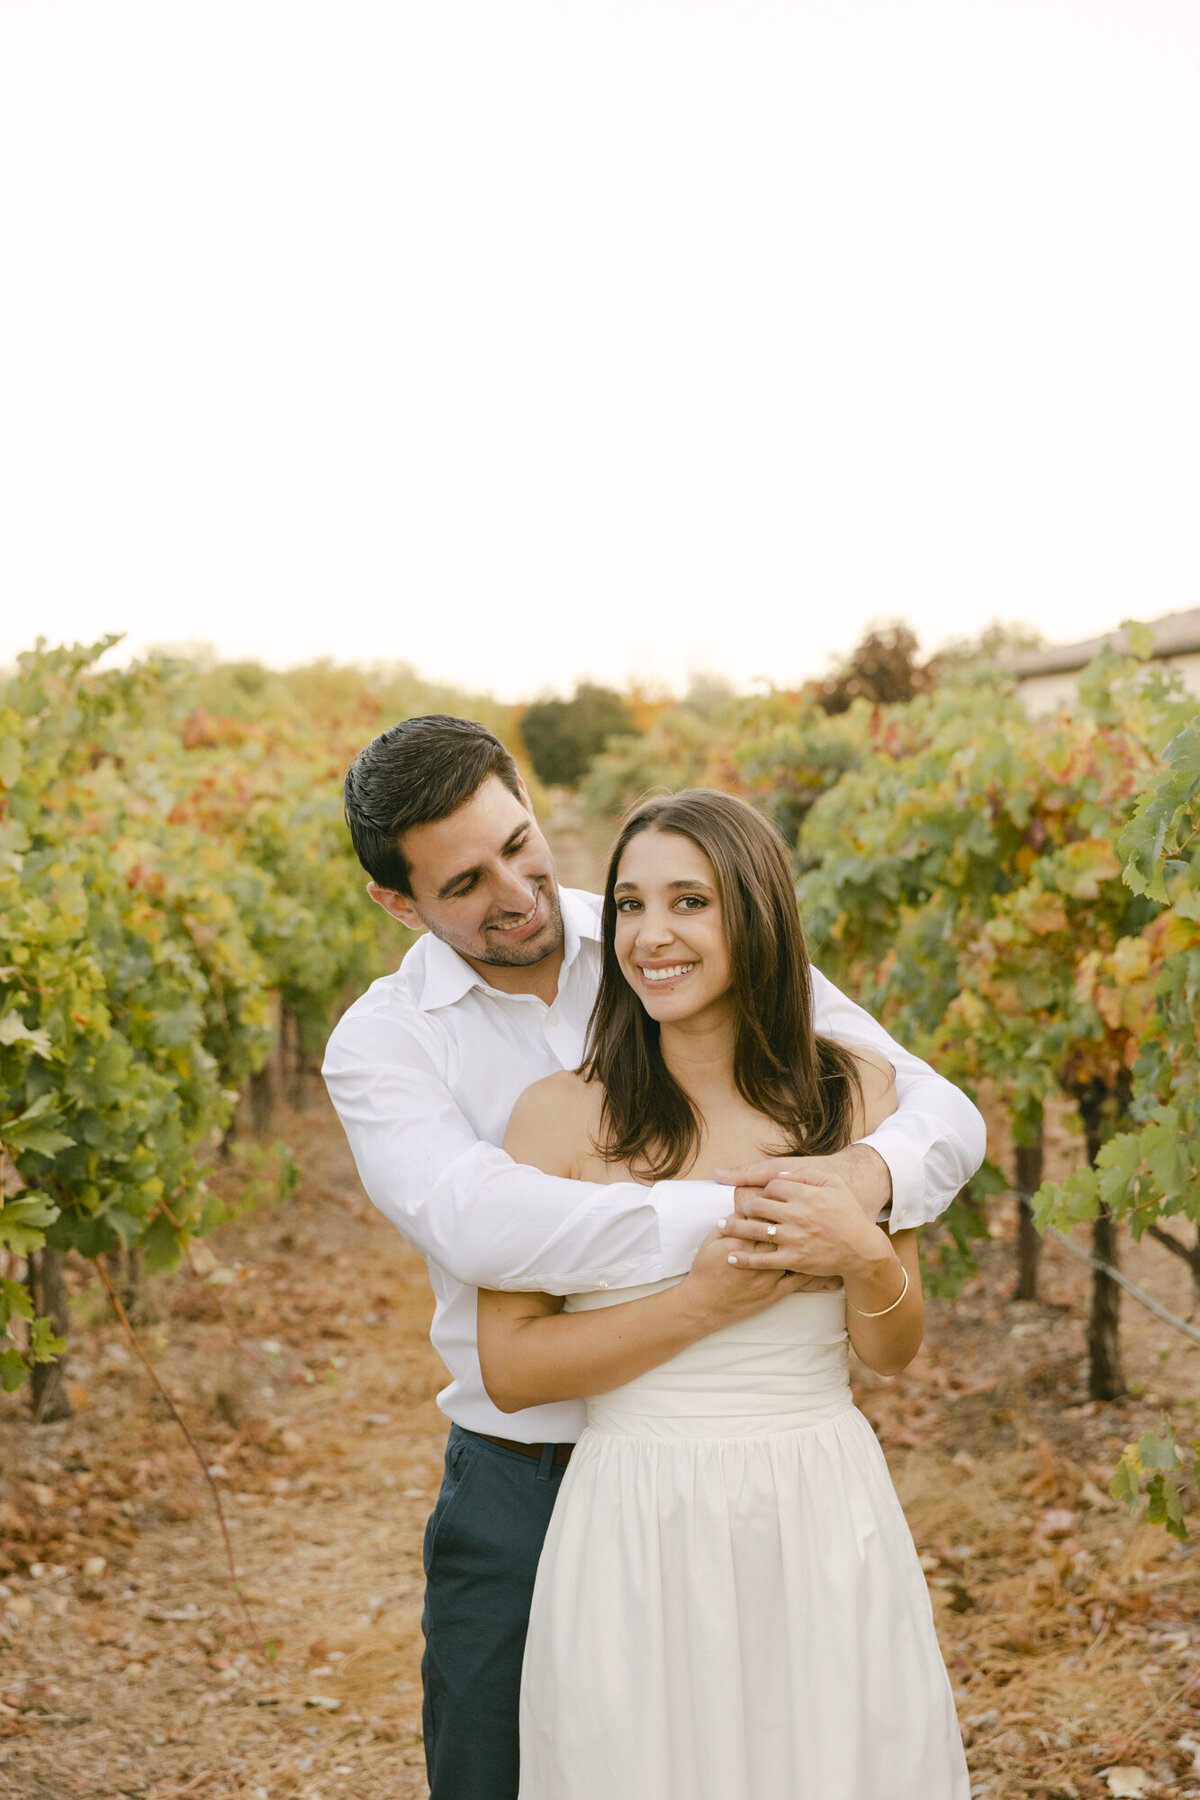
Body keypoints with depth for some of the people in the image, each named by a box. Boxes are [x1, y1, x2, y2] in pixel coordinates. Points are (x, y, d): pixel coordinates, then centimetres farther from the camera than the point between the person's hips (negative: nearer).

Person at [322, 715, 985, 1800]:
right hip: (525, 1495, 0)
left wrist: (870, 1171, -27)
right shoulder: (383, 1042, -5)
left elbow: (942, 1111, -3)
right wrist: (717, 1217, -34)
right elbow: (474, 1221, -26)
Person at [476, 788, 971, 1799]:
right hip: (639, 1536, -2)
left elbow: (894, 1353, 6)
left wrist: (864, 1257, -15)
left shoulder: (856, 1093, 2)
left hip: (823, 1525, 2)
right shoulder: (563, 1115, -5)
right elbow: (509, 1367, -8)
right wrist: (704, 1294, -16)